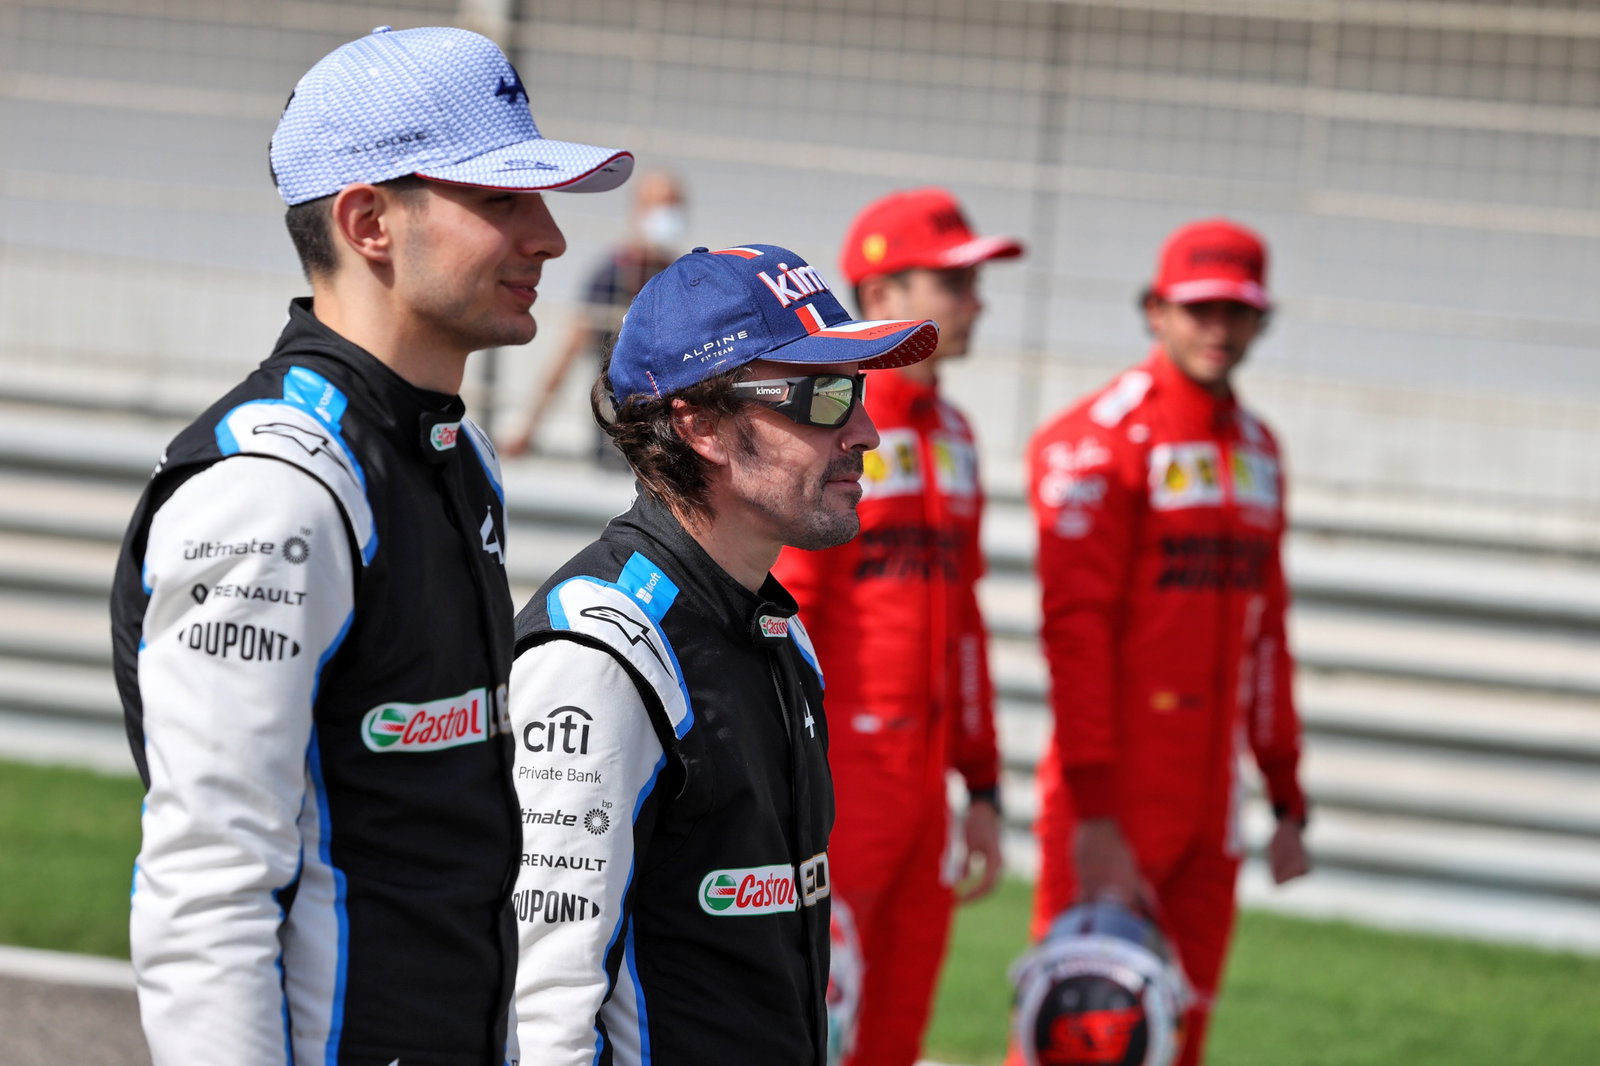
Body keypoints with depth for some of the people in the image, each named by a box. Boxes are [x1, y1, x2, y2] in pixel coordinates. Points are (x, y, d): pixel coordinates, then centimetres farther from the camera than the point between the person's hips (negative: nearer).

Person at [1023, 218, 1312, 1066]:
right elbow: (1076, 629, -14)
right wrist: (1095, 816, -19)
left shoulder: (1257, 449, 15)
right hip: (1113, 804, -7)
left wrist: (1288, 803, 15)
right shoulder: (1099, 440, -8)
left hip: (1210, 805, 7)